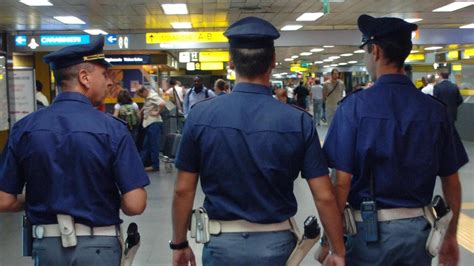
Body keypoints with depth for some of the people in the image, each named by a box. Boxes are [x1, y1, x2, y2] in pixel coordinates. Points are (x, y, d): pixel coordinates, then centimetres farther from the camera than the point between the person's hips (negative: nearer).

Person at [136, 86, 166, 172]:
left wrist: (157, 113, -20)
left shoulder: (153, 96, -15)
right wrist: (141, 111, 14)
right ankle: (144, 163, 22)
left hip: (154, 124, -10)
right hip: (148, 123, 10)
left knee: (154, 145, -4)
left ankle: (155, 166, 3)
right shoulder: (147, 97, 14)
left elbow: (162, 104, -31)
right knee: (146, 145, 14)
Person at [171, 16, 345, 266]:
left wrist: (179, 244, 8)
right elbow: (324, 197, -9)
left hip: (223, 243, 0)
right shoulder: (299, 121, -10)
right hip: (276, 243, 0)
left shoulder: (201, 116, -9)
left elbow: (183, 190, -4)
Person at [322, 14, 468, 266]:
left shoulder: (355, 106, -12)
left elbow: (342, 183, -14)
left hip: (370, 229, -3)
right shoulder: (435, 109, -2)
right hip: (419, 228, 3)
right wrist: (450, 236, 15)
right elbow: (451, 182, 3)